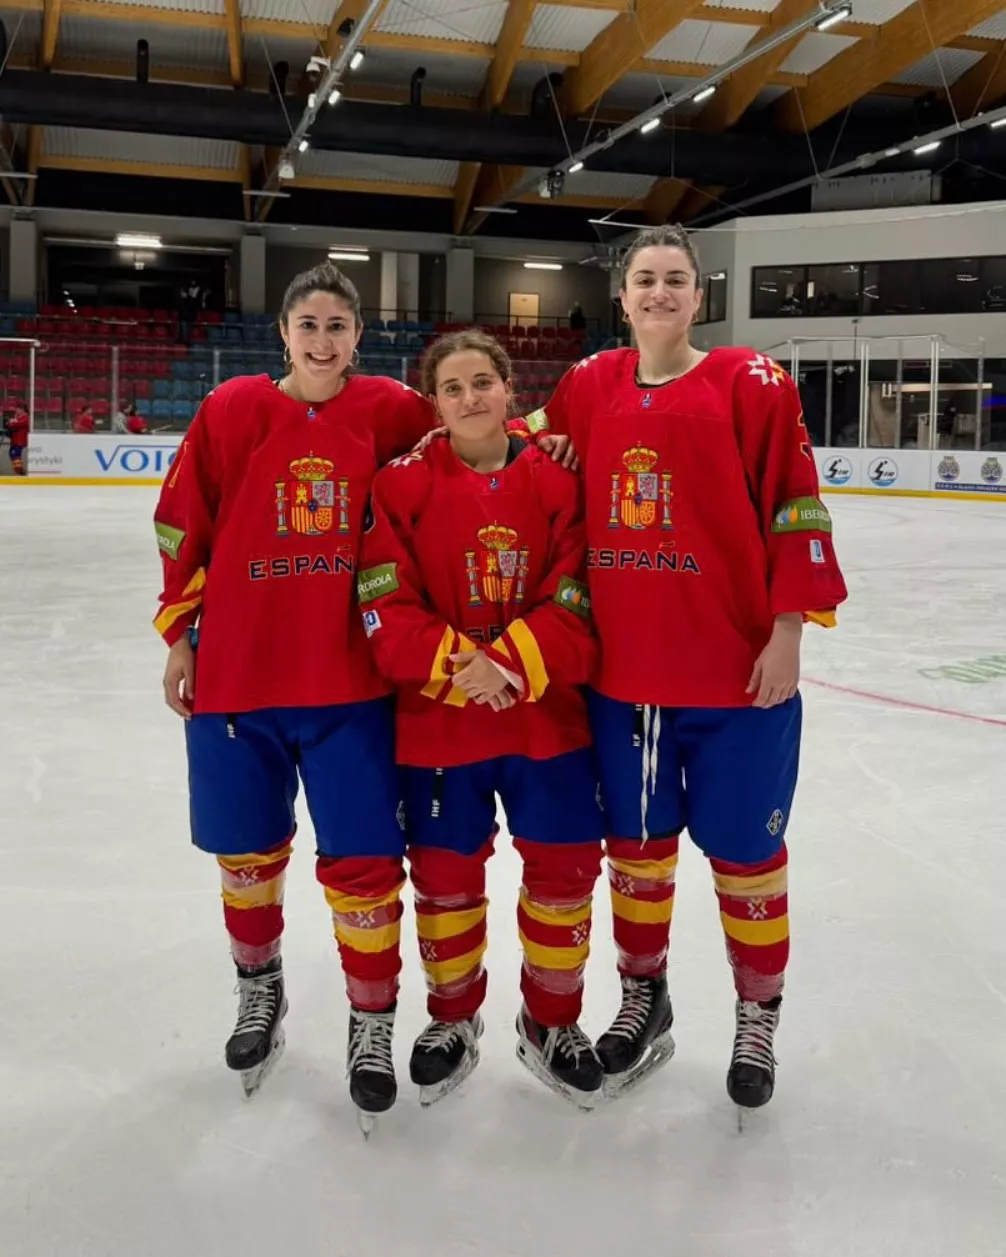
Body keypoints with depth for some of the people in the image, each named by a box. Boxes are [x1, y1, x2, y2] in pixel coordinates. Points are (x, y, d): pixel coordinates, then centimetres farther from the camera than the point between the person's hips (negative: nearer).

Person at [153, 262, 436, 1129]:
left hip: (350, 678, -1)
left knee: (362, 860, 2)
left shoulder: (391, 412, -1)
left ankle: (373, 1022, 24)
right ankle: (259, 985, 42)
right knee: (247, 851, 15)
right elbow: (184, 524, 5)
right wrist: (180, 632, 6)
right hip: (236, 673, 1)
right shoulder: (233, 410, -1)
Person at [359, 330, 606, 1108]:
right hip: (435, 721, -1)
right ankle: (454, 1019, 36)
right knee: (445, 875, 10)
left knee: (566, 868, 8)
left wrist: (509, 663, -20)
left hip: (548, 715, 1)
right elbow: (386, 610, -9)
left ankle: (552, 1024, 32)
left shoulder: (557, 481, -1)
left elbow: (578, 603, -6)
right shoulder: (403, 484, -3)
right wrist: (457, 666, -21)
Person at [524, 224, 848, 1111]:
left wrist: (788, 630, -11)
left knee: (743, 850, 9)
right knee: (636, 843, 16)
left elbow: (796, 508, -8)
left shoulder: (751, 384, -6)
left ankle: (758, 1015, 31)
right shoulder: (588, 387, 6)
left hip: (737, 671, -3)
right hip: (620, 671, 4)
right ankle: (644, 997, 37)